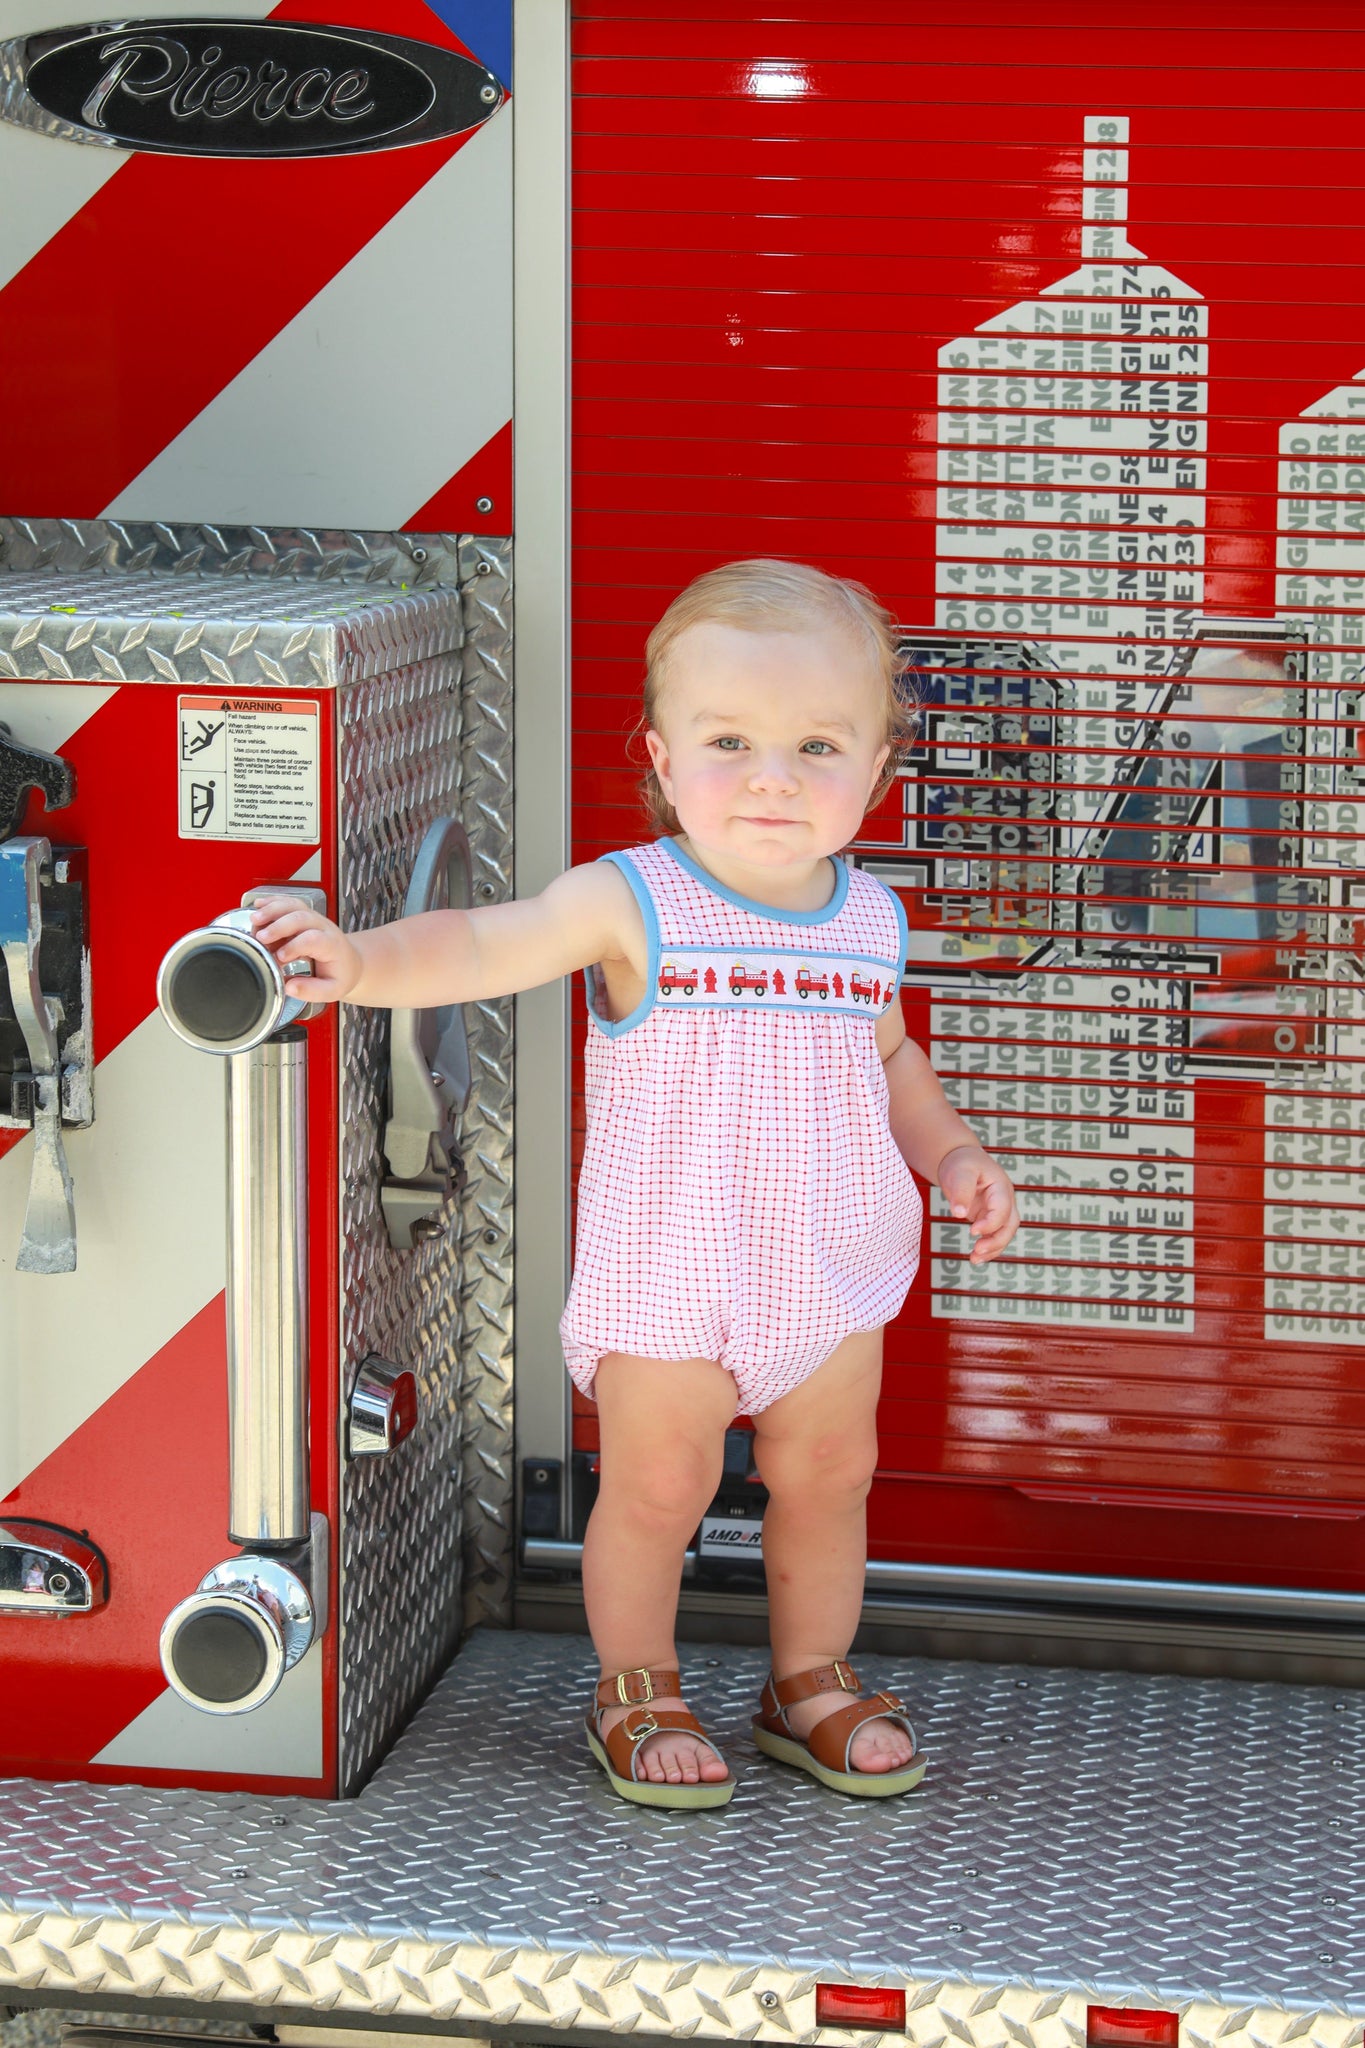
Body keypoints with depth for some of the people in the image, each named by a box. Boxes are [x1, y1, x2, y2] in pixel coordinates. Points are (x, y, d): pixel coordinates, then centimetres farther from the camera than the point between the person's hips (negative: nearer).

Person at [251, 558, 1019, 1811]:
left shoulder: (868, 921, 0)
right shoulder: (631, 904, -16)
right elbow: (481, 947, -25)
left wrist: (951, 1153, 3)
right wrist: (363, 962, -43)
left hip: (834, 1274, 4)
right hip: (664, 1277, -4)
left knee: (828, 1476, 14)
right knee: (657, 1487, 4)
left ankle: (814, 1683, 35)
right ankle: (636, 1694, 26)